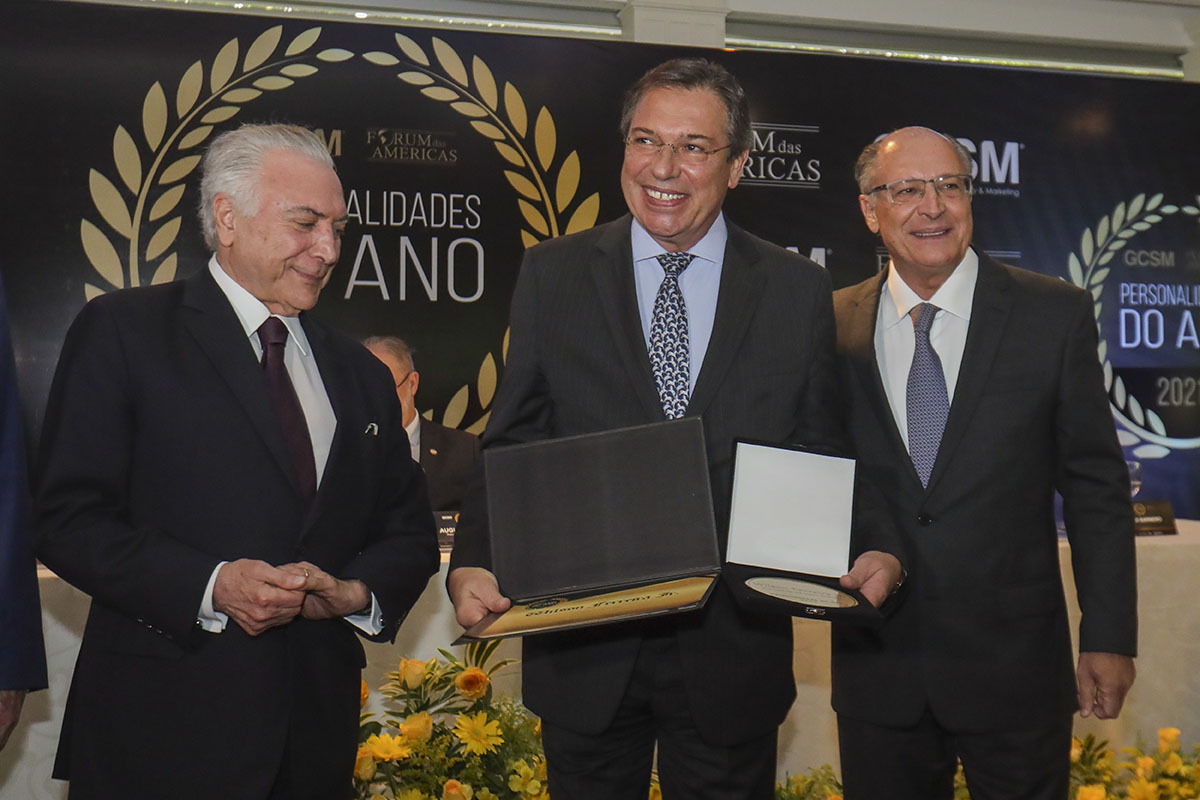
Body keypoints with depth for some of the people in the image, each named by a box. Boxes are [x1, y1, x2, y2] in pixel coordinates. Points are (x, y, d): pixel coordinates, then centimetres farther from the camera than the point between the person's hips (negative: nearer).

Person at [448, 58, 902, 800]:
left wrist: (872, 552, -15)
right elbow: (511, 448, 0)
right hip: (585, 651, 0)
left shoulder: (798, 289, 0)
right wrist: (475, 565, -16)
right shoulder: (552, 276, 0)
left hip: (734, 649, 0)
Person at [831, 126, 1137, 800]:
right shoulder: (834, 327, 1)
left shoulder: (1055, 315, -3)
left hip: (1014, 666, -1)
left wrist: (1109, 639, -4)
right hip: (877, 663, 2)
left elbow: (1097, 487, -2)